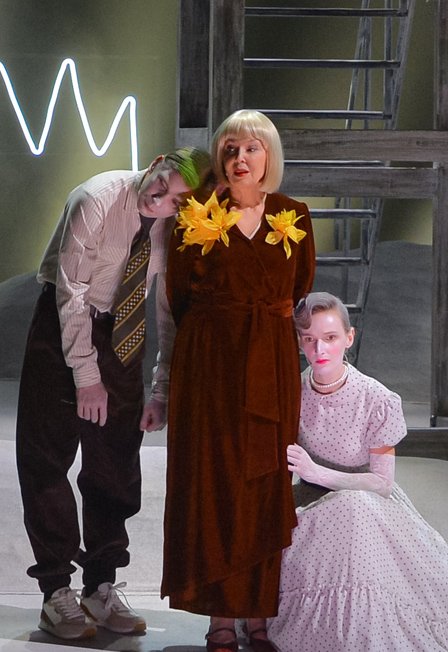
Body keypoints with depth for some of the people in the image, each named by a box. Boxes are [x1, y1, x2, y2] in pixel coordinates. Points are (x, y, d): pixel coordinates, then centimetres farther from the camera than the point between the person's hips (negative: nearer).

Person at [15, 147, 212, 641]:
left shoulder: (177, 228, -13)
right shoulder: (96, 201, -25)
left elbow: (171, 311, -7)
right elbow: (71, 292, -21)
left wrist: (162, 392, -13)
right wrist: (86, 375, -21)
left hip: (123, 330, 4)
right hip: (63, 324, -4)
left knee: (116, 462, 5)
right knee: (48, 458, -4)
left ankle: (101, 587, 15)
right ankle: (56, 591, 3)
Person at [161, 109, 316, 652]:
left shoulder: (294, 218, 5)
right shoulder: (197, 220, 0)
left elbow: (302, 289, 13)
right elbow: (177, 295, 6)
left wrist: (265, 329, 8)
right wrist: (215, 337, 9)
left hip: (273, 366, 2)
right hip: (209, 363, -2)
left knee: (267, 485, 3)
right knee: (213, 481, -1)